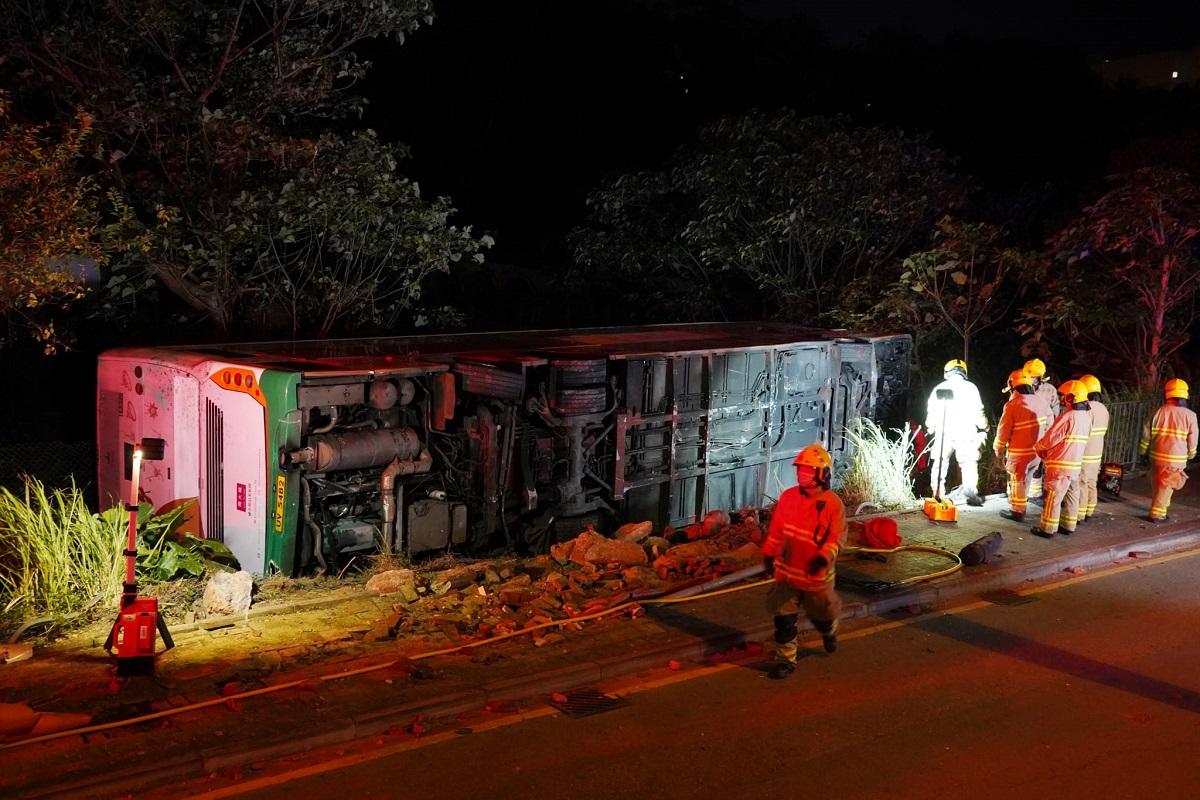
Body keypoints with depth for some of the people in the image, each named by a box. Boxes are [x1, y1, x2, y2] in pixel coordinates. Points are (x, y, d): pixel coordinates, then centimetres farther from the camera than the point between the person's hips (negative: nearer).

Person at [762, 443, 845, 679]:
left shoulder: (833, 503, -13)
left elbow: (837, 538, -14)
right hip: (787, 571, 3)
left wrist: (823, 557, -29)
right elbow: (776, 529, 8)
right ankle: (785, 659, 13)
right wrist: (769, 554, 10)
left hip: (816, 574, -3)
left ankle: (829, 632, 52)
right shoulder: (788, 497, -1)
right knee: (784, 617, 1)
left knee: (821, 614, 18)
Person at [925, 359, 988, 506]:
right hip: (964, 433, -2)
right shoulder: (969, 387, 0)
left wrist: (930, 428, 29)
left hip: (943, 433, 2)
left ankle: (938, 494, 6)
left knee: (940, 465, 10)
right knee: (969, 463, 1)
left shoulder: (939, 388, 8)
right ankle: (971, 494, -11)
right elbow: (978, 411, -2)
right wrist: (984, 428, 13)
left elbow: (931, 412, 12)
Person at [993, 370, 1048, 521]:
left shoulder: (1013, 405, -19)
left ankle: (1017, 511, 16)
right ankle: (1020, 507, 29)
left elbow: (1003, 430, -12)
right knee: (1025, 479, 19)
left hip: (1020, 452, -6)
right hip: (1036, 451, 7)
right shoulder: (1038, 402, 2)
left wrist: (998, 450, 2)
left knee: (1017, 481, 7)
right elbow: (1043, 427, 9)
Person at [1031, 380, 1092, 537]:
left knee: (1053, 497, 0)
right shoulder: (1087, 417, 6)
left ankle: (1048, 528, 5)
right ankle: (1069, 526, 23)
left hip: (1060, 465, -8)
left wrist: (1037, 447, 1)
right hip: (1075, 464, 8)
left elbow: (1050, 439, -19)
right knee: (1071, 495, 15)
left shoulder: (1068, 417, -21)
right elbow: (1080, 441, 12)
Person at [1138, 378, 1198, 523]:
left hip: (1157, 456, 2)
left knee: (1159, 483, 20)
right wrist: (1191, 455, 16)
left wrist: (1143, 450, 18)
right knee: (1166, 485, 6)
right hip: (1177, 459, -2)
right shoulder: (1190, 415, -9)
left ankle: (1162, 506, 33)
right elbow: (1192, 441, -2)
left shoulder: (1158, 412, -5)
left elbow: (1146, 434, 2)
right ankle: (1157, 514, 8)